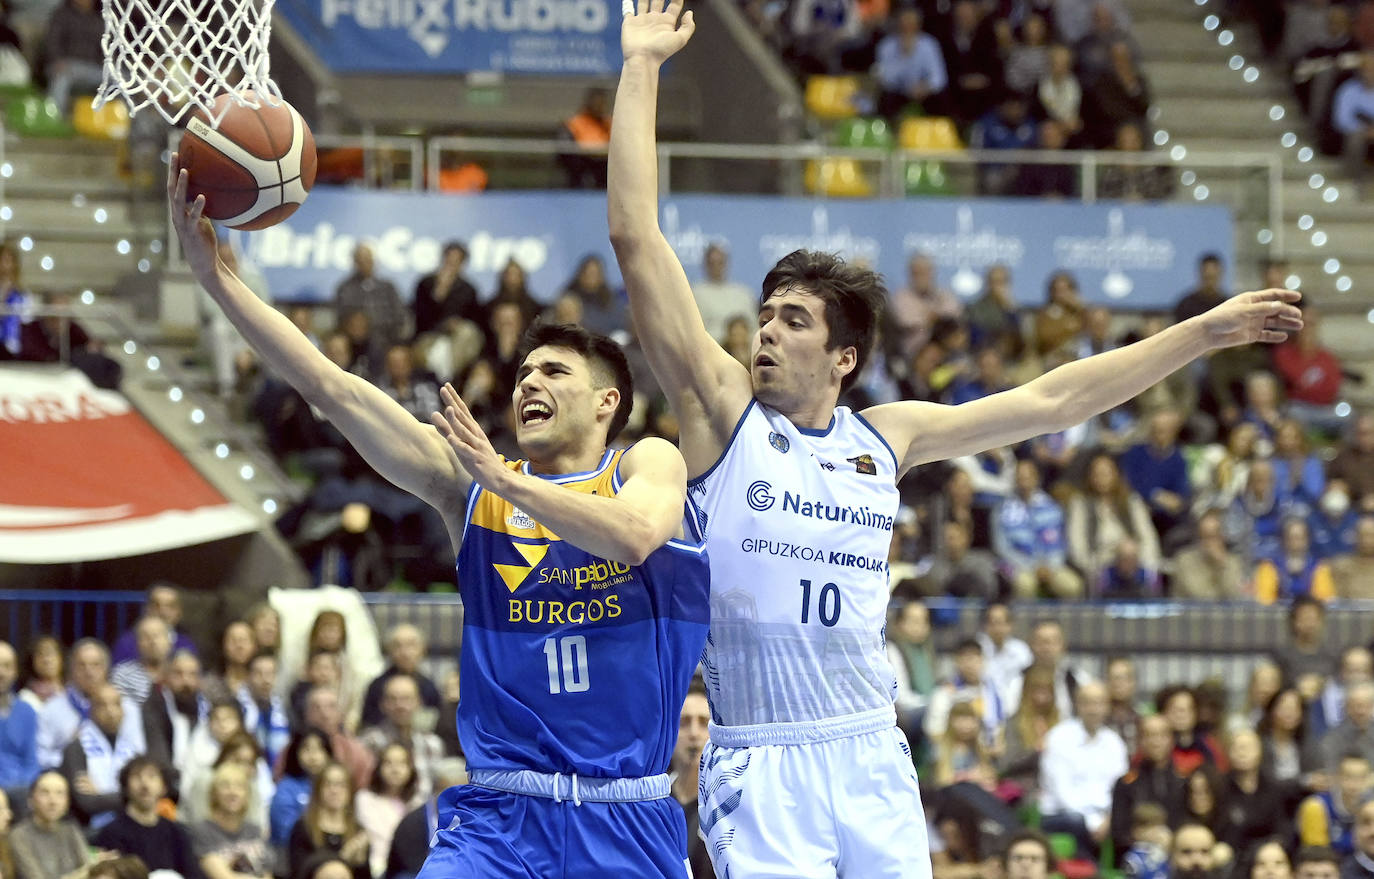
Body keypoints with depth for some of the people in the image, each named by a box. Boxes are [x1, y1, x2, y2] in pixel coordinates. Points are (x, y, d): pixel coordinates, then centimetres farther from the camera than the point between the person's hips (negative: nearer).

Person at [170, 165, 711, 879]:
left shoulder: (648, 466, 4)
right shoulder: (468, 480, 9)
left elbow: (635, 535, -20)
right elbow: (329, 386, 2)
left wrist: (502, 478, -21)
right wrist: (215, 276, -6)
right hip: (498, 814, 1)